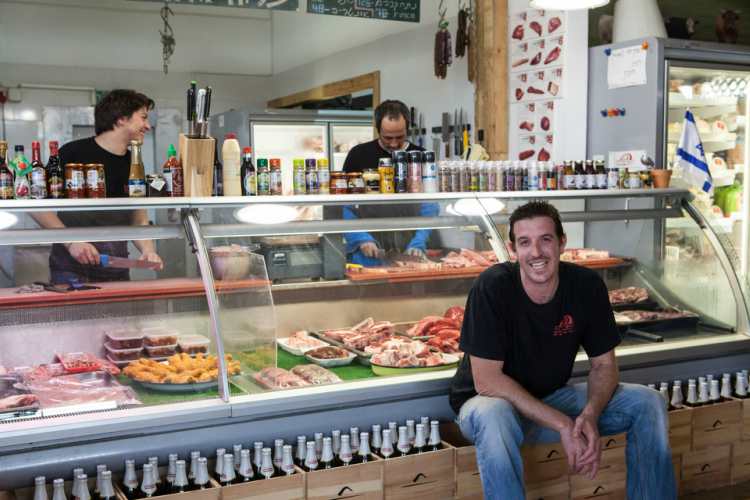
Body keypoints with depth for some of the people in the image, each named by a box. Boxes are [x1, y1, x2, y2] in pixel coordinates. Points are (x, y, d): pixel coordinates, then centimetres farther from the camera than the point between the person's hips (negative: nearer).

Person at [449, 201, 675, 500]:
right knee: (493, 417, -40)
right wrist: (562, 424, -28)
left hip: (552, 398, 5)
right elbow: (486, 380, -25)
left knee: (648, 403, -10)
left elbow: (604, 365, -2)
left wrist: (590, 415, -24)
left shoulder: (587, 285, -11)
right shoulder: (493, 287, -24)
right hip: (494, 402, -4)